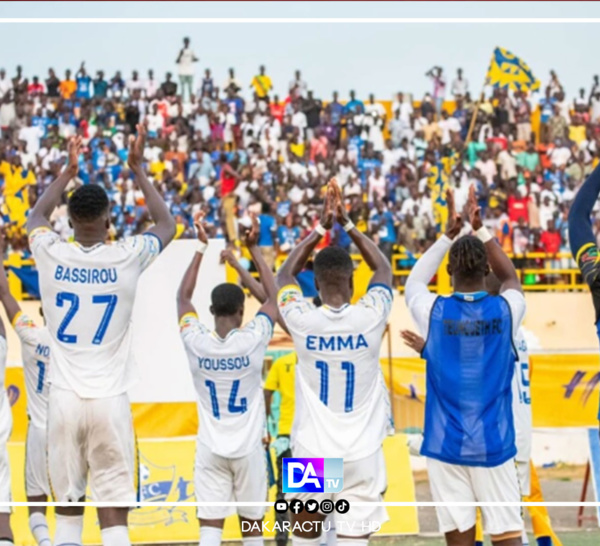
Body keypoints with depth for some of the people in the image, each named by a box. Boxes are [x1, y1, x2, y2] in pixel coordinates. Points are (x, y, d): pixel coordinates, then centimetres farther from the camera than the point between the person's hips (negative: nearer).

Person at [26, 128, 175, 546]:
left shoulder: (52, 255, -1)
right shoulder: (126, 257, -5)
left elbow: (36, 218, 25)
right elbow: (167, 225, 17)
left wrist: (68, 173, 33)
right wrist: (138, 170, 23)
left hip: (64, 400, 2)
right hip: (109, 401, -2)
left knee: (67, 507, 11)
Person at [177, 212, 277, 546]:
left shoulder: (196, 342, -8)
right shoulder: (253, 340, -13)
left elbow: (183, 297, 9)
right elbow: (274, 296, 2)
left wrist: (202, 247, 12)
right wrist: (254, 248, 6)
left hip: (211, 448, 1)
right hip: (248, 446, -1)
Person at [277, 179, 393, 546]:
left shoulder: (302, 320, -7)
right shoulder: (370, 317, -9)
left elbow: (286, 274, 15)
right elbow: (384, 269, 13)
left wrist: (322, 228, 17)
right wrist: (347, 224, 17)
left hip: (312, 450, 1)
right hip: (362, 452, -1)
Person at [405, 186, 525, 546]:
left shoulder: (434, 312, -5)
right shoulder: (506, 311, -4)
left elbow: (413, 282, 19)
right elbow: (510, 278, 21)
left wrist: (449, 234, 19)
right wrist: (480, 229, 25)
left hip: (446, 445, 0)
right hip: (494, 444, 0)